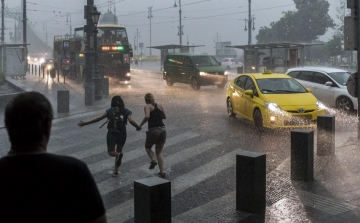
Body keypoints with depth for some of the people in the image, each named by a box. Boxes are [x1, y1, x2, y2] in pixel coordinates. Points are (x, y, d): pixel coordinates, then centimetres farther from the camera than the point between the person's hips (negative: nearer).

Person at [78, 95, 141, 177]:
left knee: (111, 152, 9)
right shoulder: (126, 111, -1)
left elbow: (98, 118, -10)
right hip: (122, 134, 2)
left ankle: (118, 155, -27)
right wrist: (138, 127, -2)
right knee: (119, 151, 19)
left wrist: (84, 123, -8)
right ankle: (116, 171, 20)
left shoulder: (110, 111, -3)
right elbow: (131, 120, -18)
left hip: (111, 134, -2)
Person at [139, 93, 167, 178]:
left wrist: (140, 125, -9)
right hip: (162, 130, 4)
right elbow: (164, 117, 25)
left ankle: (153, 160, -2)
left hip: (153, 130, -4)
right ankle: (162, 172, 6)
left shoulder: (147, 106, -3)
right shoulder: (160, 106, 12)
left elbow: (147, 116, -21)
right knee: (159, 152, 16)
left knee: (147, 147, 24)